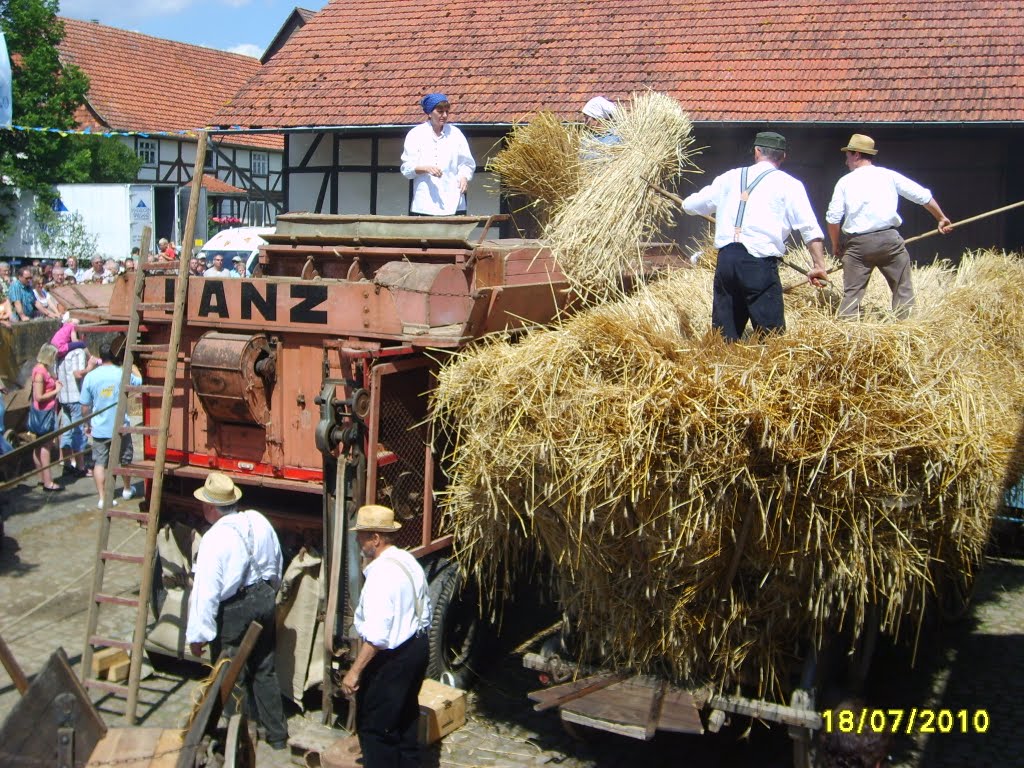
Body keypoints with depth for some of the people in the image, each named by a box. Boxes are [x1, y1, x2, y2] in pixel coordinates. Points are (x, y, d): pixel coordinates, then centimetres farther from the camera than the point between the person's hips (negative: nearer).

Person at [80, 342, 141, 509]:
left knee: (99, 463, 7)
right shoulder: (122, 374, -10)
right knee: (125, 459, 20)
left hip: (99, 428, 0)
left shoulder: (90, 376, -7)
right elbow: (140, 381, 11)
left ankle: (102, 498, 3)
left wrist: (88, 424, 13)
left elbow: (85, 407, -1)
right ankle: (127, 489, 37)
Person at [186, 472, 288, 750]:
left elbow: (206, 591, -20)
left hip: (233, 612, -7)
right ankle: (277, 734, 28)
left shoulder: (214, 539, -20)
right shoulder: (259, 522, 0)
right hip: (264, 601, 7)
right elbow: (277, 567, 12)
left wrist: (198, 634, -14)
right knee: (265, 670, 19)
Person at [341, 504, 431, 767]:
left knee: (374, 726, 3)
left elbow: (377, 635, -28)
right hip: (417, 646, 10)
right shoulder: (409, 561, 5)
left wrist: (355, 671, -24)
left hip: (391, 657, -10)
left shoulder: (381, 573, -25)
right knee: (405, 716, 23)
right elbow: (424, 613, 14)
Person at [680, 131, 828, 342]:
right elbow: (810, 228, -2)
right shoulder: (788, 184, 5)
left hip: (726, 260, 4)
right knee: (771, 335, -1)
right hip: (760, 263, -4)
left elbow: (691, 205, 24)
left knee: (724, 335, 12)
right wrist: (819, 265, -1)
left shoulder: (730, 178, 15)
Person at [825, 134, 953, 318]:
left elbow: (832, 218, -1)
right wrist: (941, 218, 22)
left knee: (852, 293, 5)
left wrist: (836, 244, 14)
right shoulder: (889, 176, 6)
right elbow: (924, 196, 9)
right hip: (889, 239, 0)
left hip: (857, 244, 0)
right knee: (903, 289, 8)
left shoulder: (845, 181, 5)